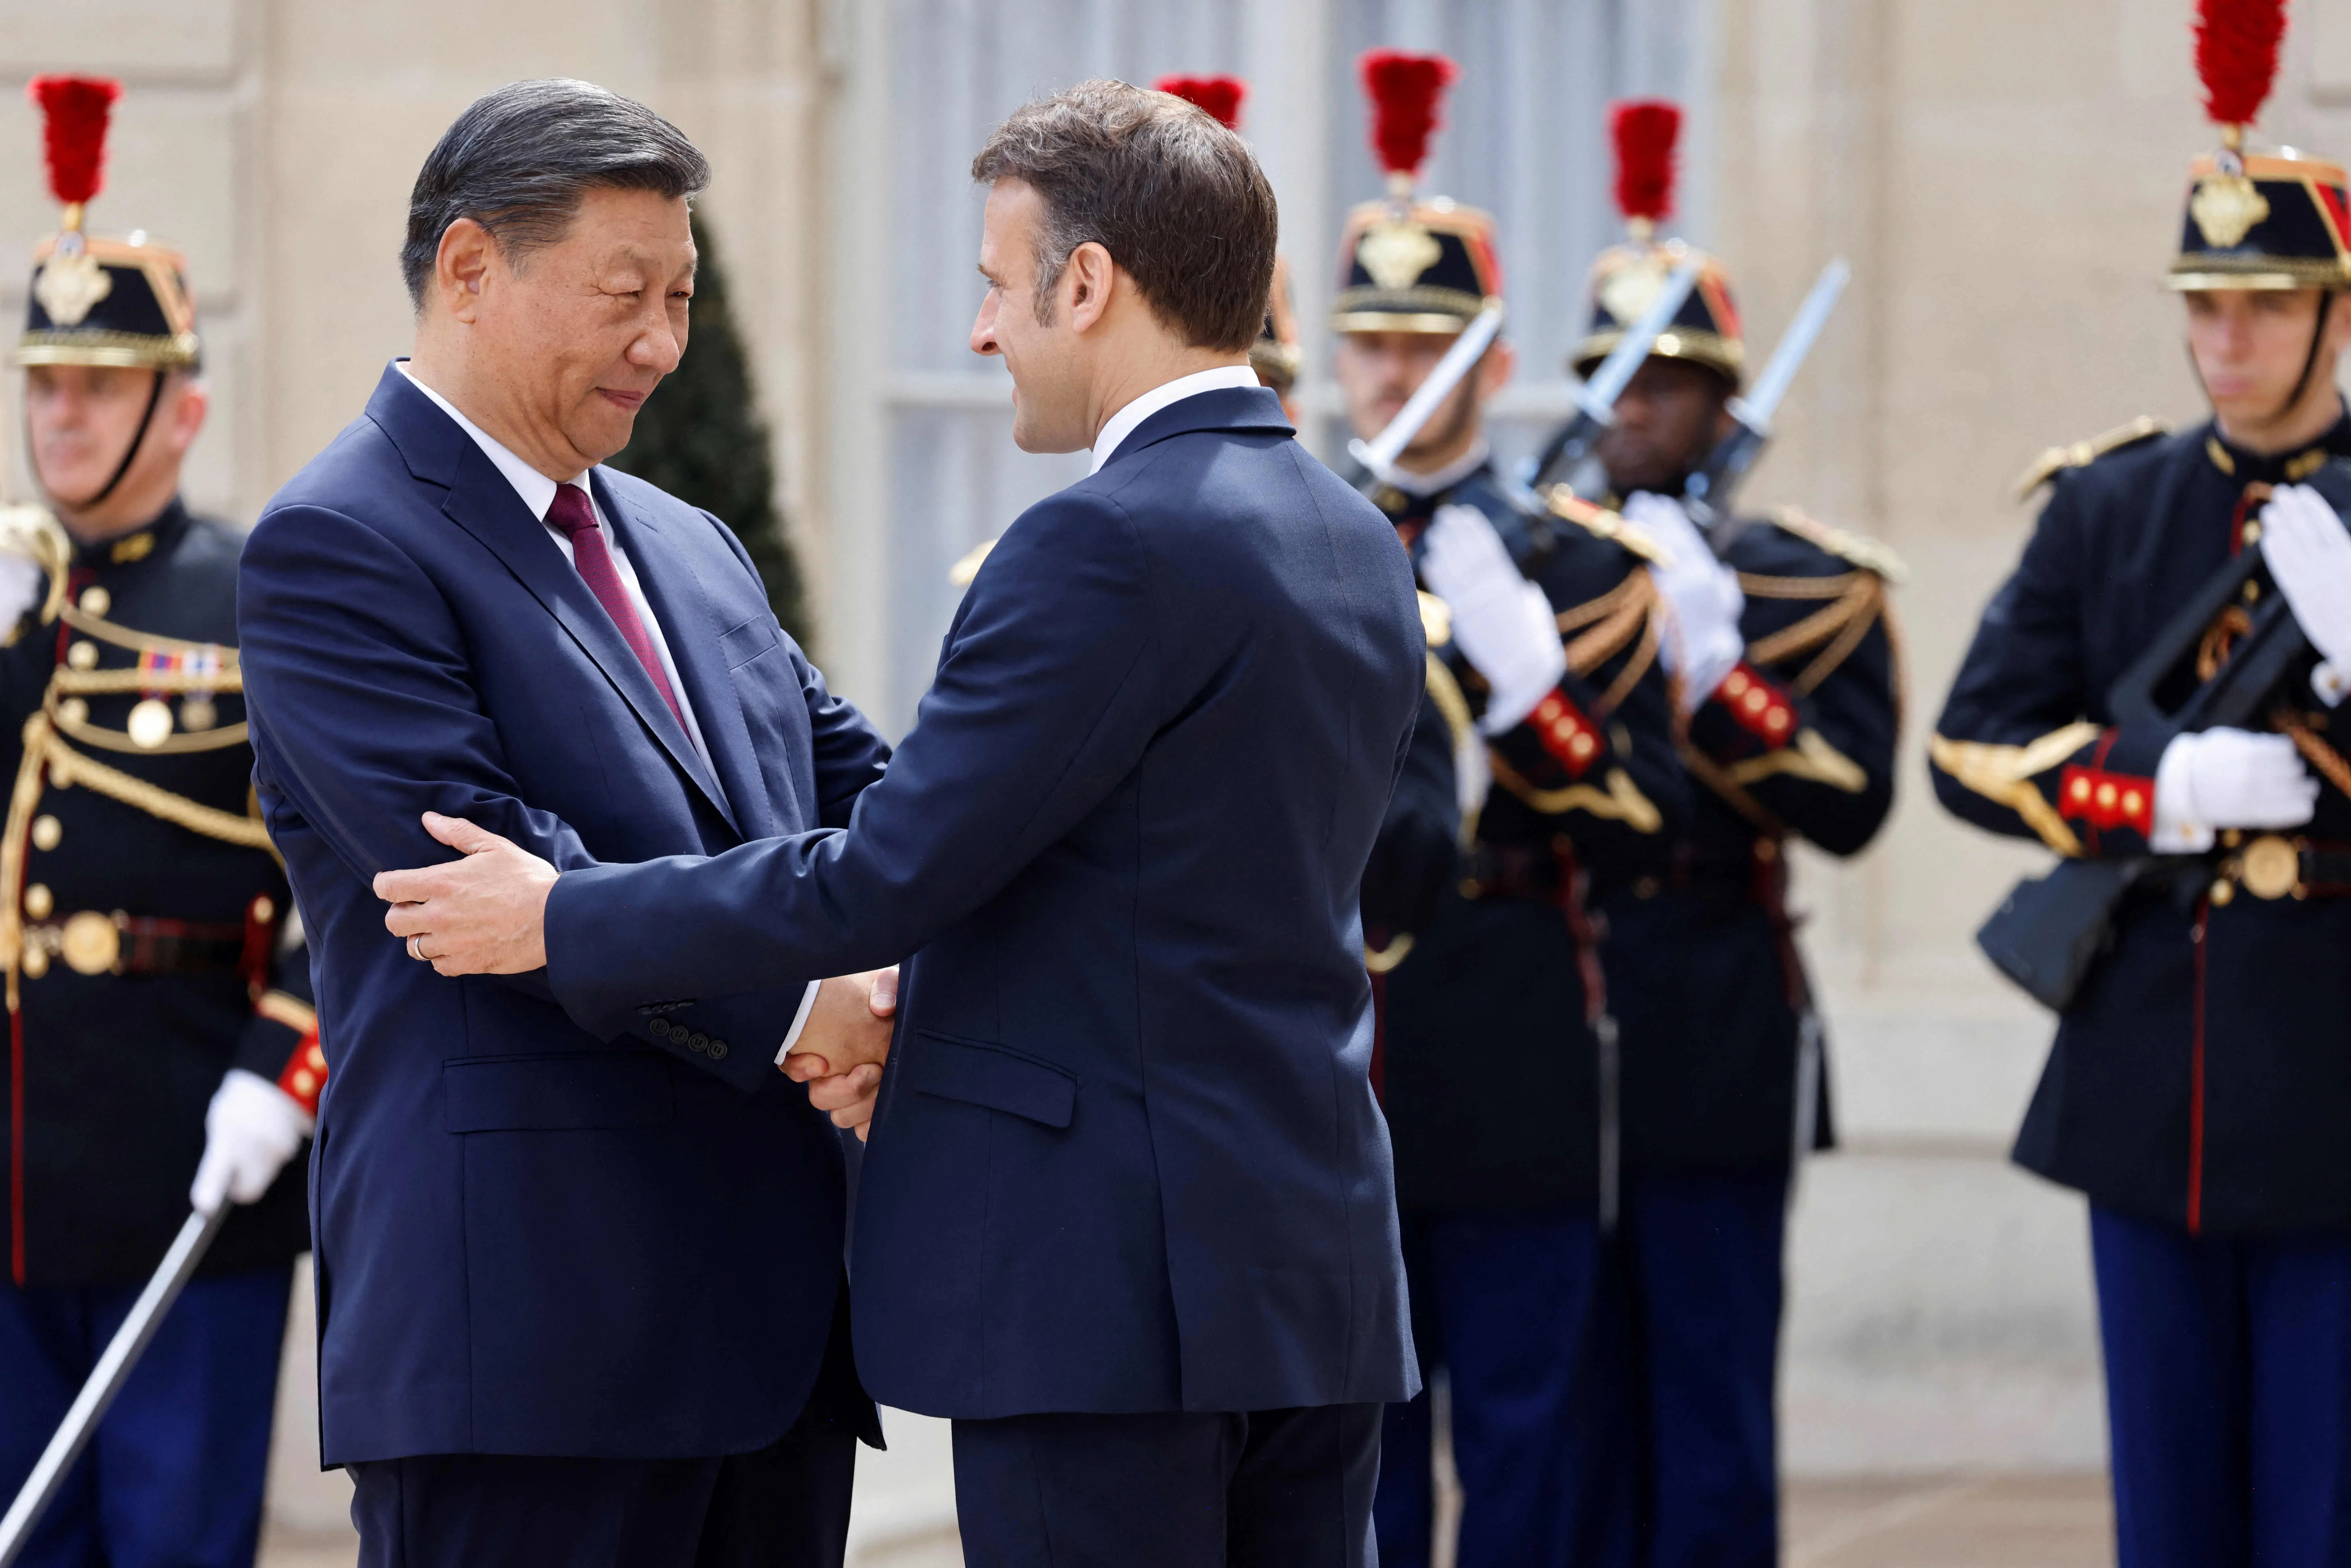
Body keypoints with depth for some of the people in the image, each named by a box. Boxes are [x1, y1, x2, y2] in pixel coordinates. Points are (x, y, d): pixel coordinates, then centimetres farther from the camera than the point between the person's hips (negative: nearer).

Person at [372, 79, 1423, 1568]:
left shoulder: (1109, 546, -16)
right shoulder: (1357, 547, 13)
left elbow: (893, 873, -16)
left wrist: (566, 921, -5)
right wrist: (897, 1011, 22)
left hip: (1111, 1282, -9)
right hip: (1322, 1270, 9)